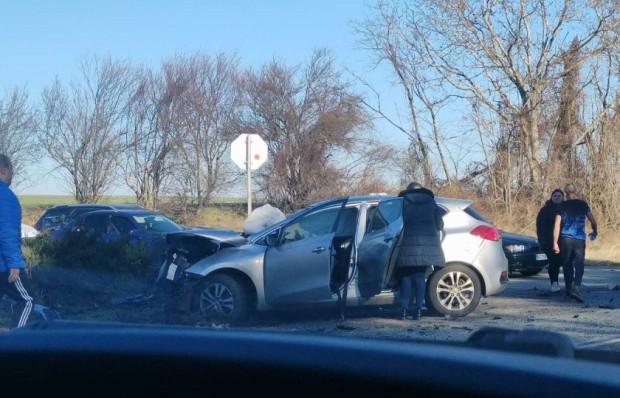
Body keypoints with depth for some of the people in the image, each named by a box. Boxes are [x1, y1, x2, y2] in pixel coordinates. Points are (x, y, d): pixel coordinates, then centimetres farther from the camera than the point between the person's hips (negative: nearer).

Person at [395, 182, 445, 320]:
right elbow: (439, 225, 13)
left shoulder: (404, 201, 9)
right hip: (427, 245, 2)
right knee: (420, 277, 7)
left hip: (408, 244, -2)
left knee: (406, 277, 6)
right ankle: (418, 310, 0)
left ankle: (404, 309, -1)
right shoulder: (430, 201, 14)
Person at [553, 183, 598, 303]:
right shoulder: (583, 204, 3)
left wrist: (555, 242, -1)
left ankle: (568, 289, 21)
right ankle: (576, 289, -23)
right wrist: (595, 232, 26)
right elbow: (593, 221, 6)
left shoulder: (562, 206, 2)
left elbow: (557, 225, -3)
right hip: (579, 239, -1)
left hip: (565, 239, 1)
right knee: (579, 265, -5)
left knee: (567, 266, 14)